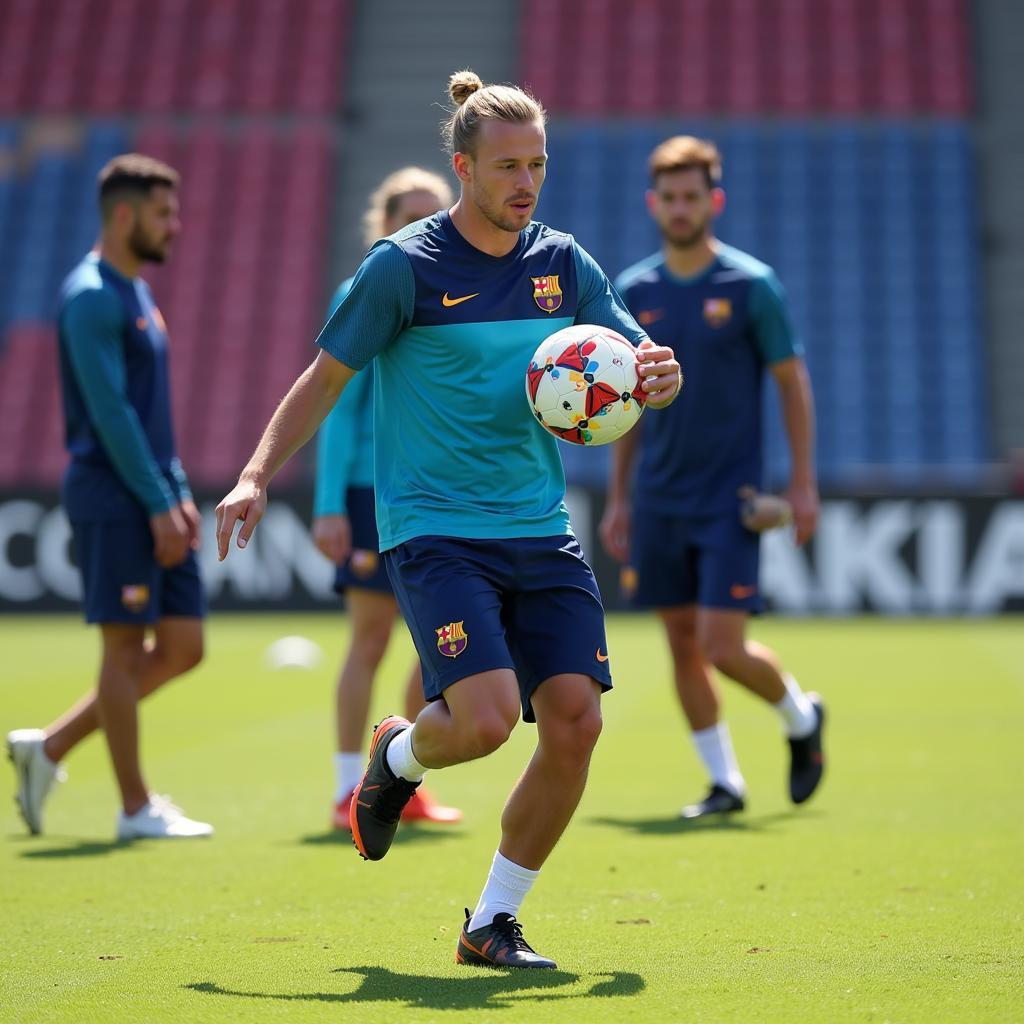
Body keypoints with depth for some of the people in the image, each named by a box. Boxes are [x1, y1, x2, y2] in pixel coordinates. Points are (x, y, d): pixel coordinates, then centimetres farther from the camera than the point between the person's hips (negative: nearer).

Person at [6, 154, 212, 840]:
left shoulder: (137, 294, 18)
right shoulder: (92, 299, -12)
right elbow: (110, 414, -17)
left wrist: (180, 494, 16)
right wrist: (157, 503, -17)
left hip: (154, 502, 9)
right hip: (114, 503, -9)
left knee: (183, 647, 7)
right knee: (126, 646, -2)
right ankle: (137, 809, 6)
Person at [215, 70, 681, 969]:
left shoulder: (562, 262, 9)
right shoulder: (403, 266, -4)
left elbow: (638, 362, 10)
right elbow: (328, 376, 3)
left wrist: (660, 375, -14)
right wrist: (258, 476, -6)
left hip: (541, 531, 5)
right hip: (433, 531, -5)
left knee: (575, 719, -7)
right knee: (486, 716, -22)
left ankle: (492, 924, 10)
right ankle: (400, 753, 18)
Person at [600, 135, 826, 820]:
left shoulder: (752, 284, -5)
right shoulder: (633, 291, 6)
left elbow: (793, 382, -1)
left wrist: (803, 483, -6)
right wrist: (619, 498, 11)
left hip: (730, 497, -4)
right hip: (658, 500, 4)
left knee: (723, 647, -10)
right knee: (683, 646, 4)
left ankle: (802, 717, 19)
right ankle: (725, 782, 16)